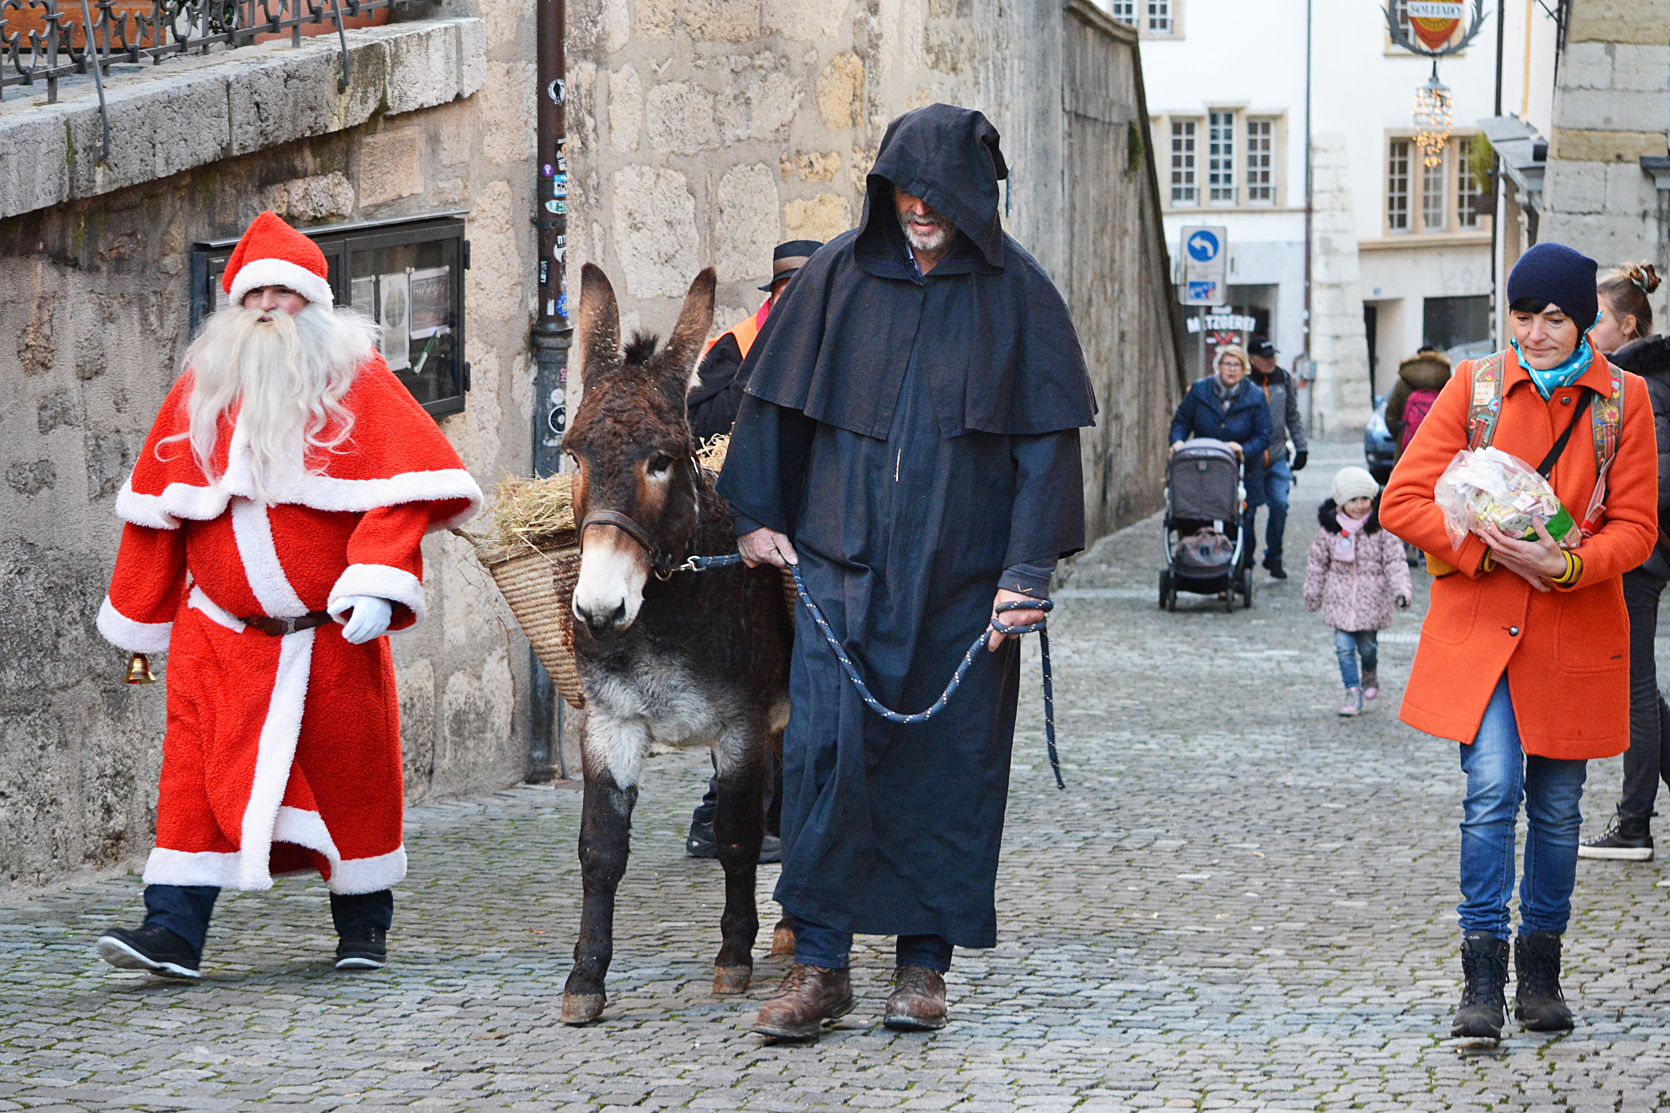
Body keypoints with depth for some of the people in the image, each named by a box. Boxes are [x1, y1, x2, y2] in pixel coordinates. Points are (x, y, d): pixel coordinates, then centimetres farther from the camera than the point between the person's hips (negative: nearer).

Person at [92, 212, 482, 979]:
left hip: (333, 628, -2)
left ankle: (363, 924, 23)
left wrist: (378, 582, -22)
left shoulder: (353, 377, -1)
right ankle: (173, 929, -12)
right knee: (198, 765, -9)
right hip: (220, 629, 2)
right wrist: (139, 620, 15)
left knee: (350, 771, 7)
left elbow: (405, 482, -10)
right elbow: (154, 504, 14)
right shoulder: (202, 386, 8)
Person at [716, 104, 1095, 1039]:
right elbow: (774, 398, 12)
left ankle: (926, 962, 14)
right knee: (826, 747, -9)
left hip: (961, 576, 0)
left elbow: (1047, 436, -2)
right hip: (845, 562, 1)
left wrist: (1028, 568, -8)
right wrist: (758, 514, 10)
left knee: (949, 762, 3)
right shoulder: (842, 274, 3)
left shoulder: (1016, 291, 0)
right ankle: (821, 965, -4)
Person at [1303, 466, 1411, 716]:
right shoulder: (1330, 528, -2)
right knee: (1344, 647, -4)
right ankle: (1353, 694, 3)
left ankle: (1370, 676, 41)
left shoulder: (1382, 528, -7)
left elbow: (1395, 562, -6)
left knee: (1367, 646, 9)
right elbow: (1317, 561, 10)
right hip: (1340, 599, 1)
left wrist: (1401, 590, -18)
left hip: (1371, 599, -1)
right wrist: (1312, 592, 13)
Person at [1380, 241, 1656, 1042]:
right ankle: (1482, 978, -8)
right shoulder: (1476, 387, 0)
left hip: (1575, 633, 1)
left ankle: (1541, 972, 23)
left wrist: (1564, 565, -18)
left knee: (1557, 805, 8)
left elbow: (1635, 526, 1)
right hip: (1480, 626, -1)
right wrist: (1489, 552, -14)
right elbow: (1403, 501, -1)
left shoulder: (1622, 400, 1)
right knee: (1491, 788, -14)